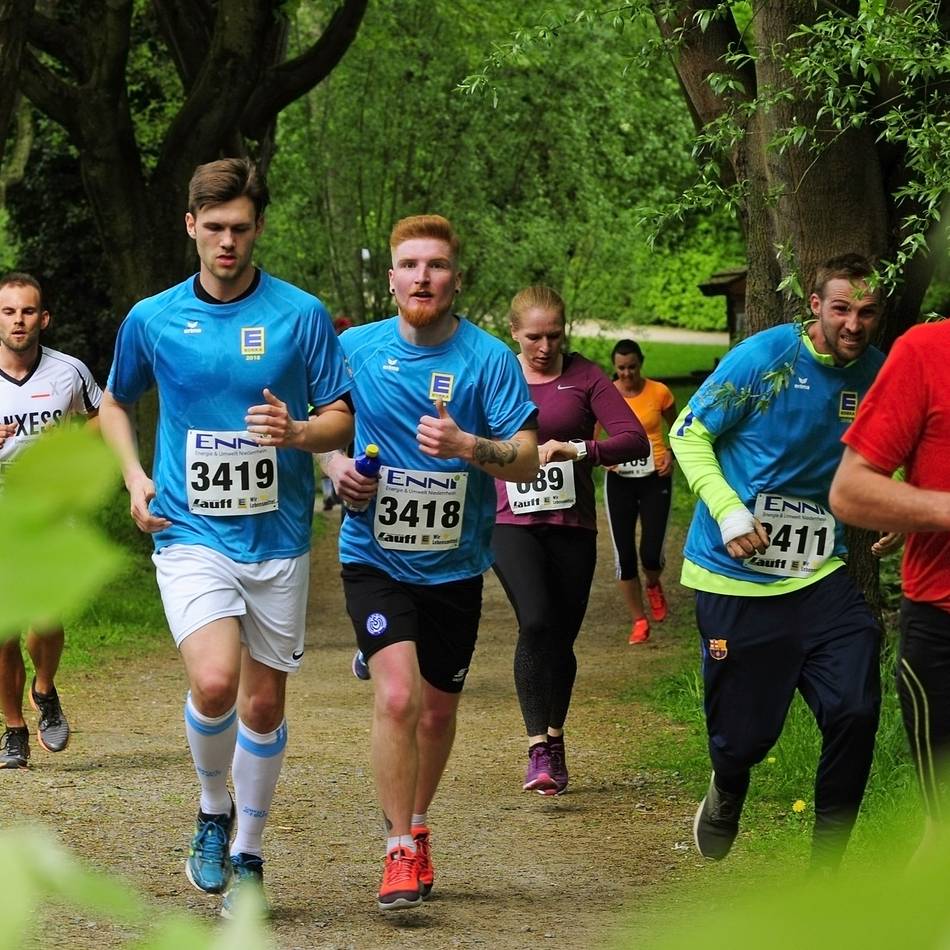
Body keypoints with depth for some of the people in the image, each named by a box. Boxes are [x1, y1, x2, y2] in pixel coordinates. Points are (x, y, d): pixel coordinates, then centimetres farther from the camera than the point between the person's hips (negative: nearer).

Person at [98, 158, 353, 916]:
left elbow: (342, 420, 2)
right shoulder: (151, 320, 2)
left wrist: (298, 433, -19)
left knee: (264, 702, 7)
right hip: (190, 534, -1)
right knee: (215, 681, -21)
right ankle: (213, 810, 6)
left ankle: (248, 855, 25)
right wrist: (135, 477, 4)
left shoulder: (301, 315, -3)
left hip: (278, 539, 1)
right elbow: (116, 404, 20)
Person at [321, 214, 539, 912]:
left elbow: (528, 460, -10)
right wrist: (335, 468, -8)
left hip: (454, 562, 1)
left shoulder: (488, 358, -8)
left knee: (438, 710, 13)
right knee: (397, 697, -19)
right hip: (375, 558, -1)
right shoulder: (356, 349, -3)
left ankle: (418, 827, 38)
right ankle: (401, 852, -8)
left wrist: (468, 447, -28)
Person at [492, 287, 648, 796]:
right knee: (536, 621, -22)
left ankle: (554, 742, 26)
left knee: (561, 638, 7)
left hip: (572, 525, 1)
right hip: (511, 524, -1)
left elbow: (635, 439, -9)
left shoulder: (583, 376, 0)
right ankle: (539, 748, -20)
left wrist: (579, 450, -22)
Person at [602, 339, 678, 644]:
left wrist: (672, 454, -6)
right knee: (624, 554, -1)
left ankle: (653, 587, 29)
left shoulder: (659, 392, -4)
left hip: (655, 478, -1)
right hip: (619, 479, 1)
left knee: (651, 553, -8)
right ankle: (638, 620, 14)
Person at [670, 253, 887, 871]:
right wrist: (728, 511, -17)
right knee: (744, 733, 3)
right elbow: (689, 434, -5)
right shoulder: (764, 358, -11)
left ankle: (826, 865, 2)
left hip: (819, 575, 3)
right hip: (735, 574, -3)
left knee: (856, 709, -15)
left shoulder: (877, 376, 2)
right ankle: (727, 794, 43)